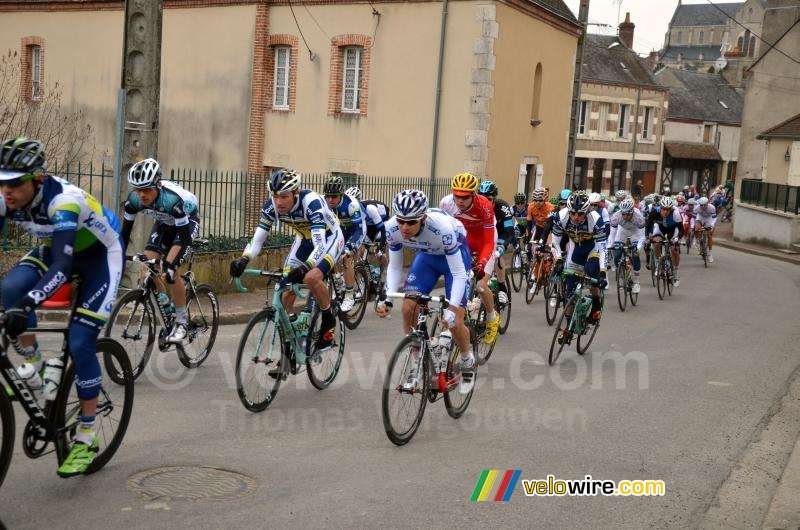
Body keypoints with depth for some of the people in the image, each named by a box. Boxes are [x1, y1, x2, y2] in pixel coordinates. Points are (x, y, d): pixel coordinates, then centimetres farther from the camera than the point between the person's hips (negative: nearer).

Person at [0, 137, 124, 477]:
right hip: (54, 249, 5)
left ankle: (87, 438, 1)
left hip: (100, 255, -5)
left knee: (80, 343, -14)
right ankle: (32, 365, -3)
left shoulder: (64, 200, -36)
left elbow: (62, 266, -44)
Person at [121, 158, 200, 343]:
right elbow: (125, 231, -16)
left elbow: (185, 237, -37)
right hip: (164, 223, 6)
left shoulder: (173, 200, -41)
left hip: (187, 221, -5)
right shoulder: (133, 200, -26)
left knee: (169, 269, -20)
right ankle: (162, 302, 13)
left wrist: (171, 265, -45)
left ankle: (182, 322, -8)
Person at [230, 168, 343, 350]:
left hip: (329, 237, -5)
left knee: (312, 278, -32)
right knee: (286, 292, -5)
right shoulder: (271, 206, -22)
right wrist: (243, 260, -40)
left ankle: (328, 320, -5)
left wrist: (305, 268, -59)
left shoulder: (310, 202, -36)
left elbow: (320, 244, -42)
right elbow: (257, 240, -20)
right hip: (304, 239, 5)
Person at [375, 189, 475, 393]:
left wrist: (451, 309, -44)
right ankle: (418, 365, 7)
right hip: (426, 255, 4)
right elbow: (394, 268, -13)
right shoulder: (392, 228, -28)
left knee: (454, 322, -11)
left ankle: (467, 361, 20)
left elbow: (459, 273, -33)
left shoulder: (441, 227, -40)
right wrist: (388, 299, -28)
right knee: (408, 309, -12)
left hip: (454, 254, -4)